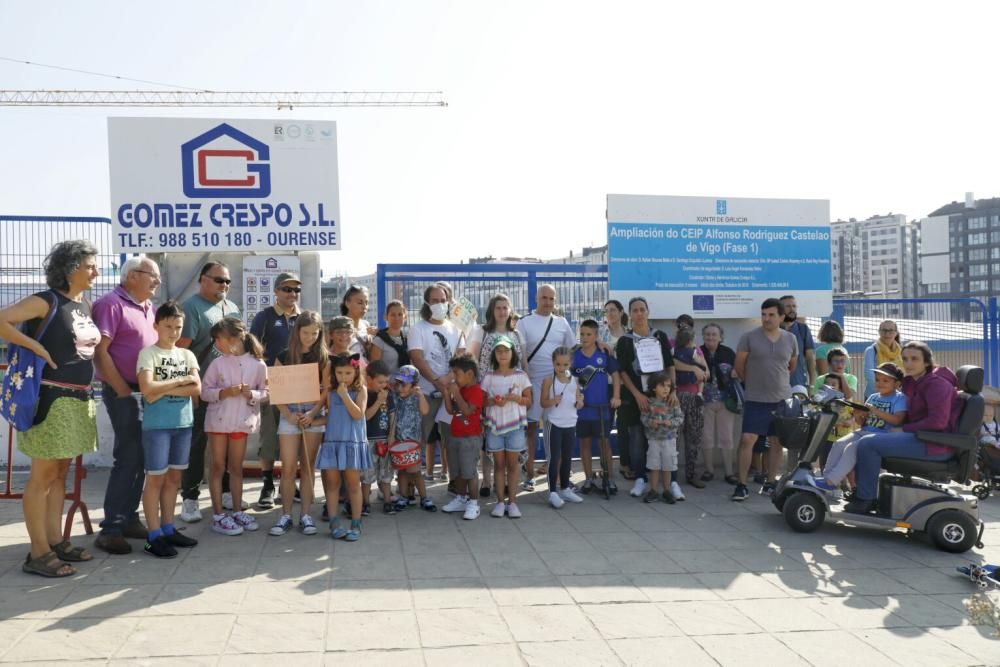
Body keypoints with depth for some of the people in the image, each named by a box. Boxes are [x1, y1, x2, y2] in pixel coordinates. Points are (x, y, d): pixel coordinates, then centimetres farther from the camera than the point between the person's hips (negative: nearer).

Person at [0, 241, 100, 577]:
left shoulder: (84, 305, 12)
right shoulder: (46, 301, -11)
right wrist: (36, 347, -17)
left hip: (78, 400, 8)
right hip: (52, 399, -8)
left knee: (60, 473, 14)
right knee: (43, 475, -2)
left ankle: (56, 541, 24)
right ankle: (38, 554, 5)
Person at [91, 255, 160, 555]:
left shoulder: (149, 308, 15)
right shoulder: (111, 304, -9)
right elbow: (99, 351, -15)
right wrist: (123, 391, -15)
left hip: (149, 393, 8)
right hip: (125, 393, -8)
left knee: (140, 458, 11)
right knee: (128, 458, -8)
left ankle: (129, 518, 21)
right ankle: (110, 529, 0)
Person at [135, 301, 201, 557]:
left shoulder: (187, 355, 10)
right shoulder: (148, 353, -5)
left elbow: (196, 388, -2)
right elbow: (147, 389, -17)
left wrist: (164, 390, -12)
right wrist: (180, 381, -9)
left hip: (183, 423, 5)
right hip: (156, 425, -5)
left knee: (174, 477, 11)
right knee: (156, 478, -1)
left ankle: (168, 529, 20)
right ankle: (154, 536, 4)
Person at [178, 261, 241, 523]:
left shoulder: (232, 308, 14)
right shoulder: (191, 307, -8)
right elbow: (180, 349, -14)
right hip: (201, 389, -6)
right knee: (196, 445, 0)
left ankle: (226, 492, 24)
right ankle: (189, 498, 8)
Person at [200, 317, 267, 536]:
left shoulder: (258, 364, -4)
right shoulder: (217, 363, -4)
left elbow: (265, 393, 1)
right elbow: (205, 391, -3)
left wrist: (251, 394, -19)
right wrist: (224, 392, -19)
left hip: (242, 421, 1)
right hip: (218, 420, -1)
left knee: (236, 468, 12)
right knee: (218, 467, 6)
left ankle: (237, 511, 23)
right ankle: (218, 515, 12)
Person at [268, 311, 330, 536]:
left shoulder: (324, 357, 3)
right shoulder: (284, 356, 2)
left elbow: (326, 390, 0)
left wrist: (313, 413, -12)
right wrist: (287, 414, -11)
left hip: (314, 414, 0)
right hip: (289, 414, 0)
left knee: (308, 466, 5)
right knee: (288, 468, -3)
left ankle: (305, 514, 11)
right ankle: (286, 515, 7)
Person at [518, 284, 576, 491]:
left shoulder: (562, 322, 8)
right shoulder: (525, 323, -2)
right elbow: (520, 354, -6)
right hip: (534, 381, -3)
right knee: (531, 426, 1)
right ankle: (530, 473, 8)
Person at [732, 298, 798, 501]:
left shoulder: (790, 339, 4)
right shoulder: (749, 337, -6)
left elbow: (792, 367, 17)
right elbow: (739, 366, 1)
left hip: (782, 399, 3)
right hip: (755, 400, -3)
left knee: (776, 442, 9)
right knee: (747, 440, -9)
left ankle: (770, 482, 21)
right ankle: (742, 485, -2)